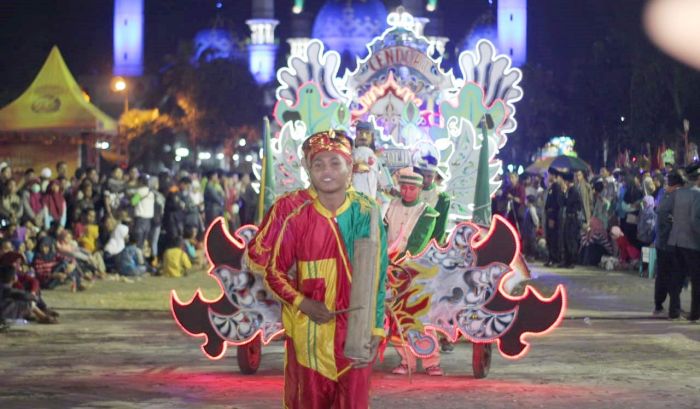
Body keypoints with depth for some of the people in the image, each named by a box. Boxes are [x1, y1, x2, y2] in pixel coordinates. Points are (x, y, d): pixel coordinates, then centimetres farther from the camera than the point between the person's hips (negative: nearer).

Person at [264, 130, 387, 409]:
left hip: (355, 331, 0)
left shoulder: (367, 215, -4)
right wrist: (303, 304, -12)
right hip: (310, 333, 0)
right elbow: (274, 272, 4)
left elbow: (378, 275, -1)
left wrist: (376, 328, -6)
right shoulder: (298, 221, -4)